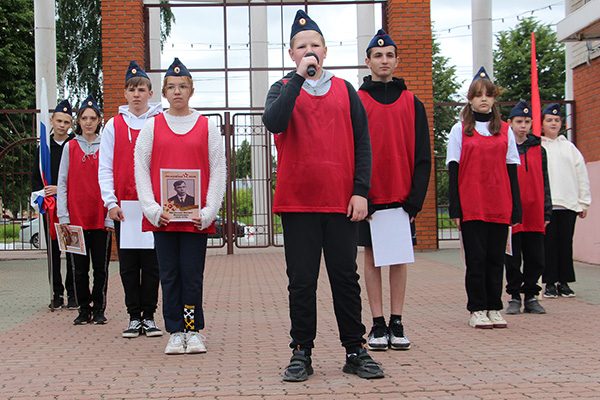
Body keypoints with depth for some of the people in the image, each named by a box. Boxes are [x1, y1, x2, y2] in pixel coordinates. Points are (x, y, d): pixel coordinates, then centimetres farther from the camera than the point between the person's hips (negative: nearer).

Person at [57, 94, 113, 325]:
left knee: (101, 266, 3)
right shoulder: (70, 147, 7)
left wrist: (110, 215, -5)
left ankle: (99, 310, 13)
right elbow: (62, 183, 6)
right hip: (76, 217, 1)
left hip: (101, 217, -1)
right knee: (80, 267, 5)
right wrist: (63, 216, -2)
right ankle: (84, 310, 15)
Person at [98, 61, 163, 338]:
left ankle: (149, 316, 11)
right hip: (123, 205, 1)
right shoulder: (114, 125, 9)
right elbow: (105, 168, 6)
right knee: (128, 263, 5)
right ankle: (134, 317, 13)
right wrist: (110, 202, -4)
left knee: (151, 263, 2)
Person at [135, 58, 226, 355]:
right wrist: (152, 208, -5)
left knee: (192, 274, 0)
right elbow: (141, 168, 6)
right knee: (169, 274, 5)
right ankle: (176, 332, 13)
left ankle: (194, 331, 12)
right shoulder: (152, 126, 9)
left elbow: (218, 170, 4)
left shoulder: (207, 126, 7)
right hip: (162, 216, 1)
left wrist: (209, 211, -6)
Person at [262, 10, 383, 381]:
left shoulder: (345, 90, 10)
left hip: (341, 202, 1)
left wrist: (360, 191, -2)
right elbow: (273, 122, -15)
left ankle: (356, 350, 14)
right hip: (297, 202, -1)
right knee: (302, 281, 3)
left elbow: (362, 144, 8)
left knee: (346, 278, 5)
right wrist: (300, 77, -16)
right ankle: (302, 353, 12)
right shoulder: (283, 89, 8)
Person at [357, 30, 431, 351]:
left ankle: (397, 324, 11)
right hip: (369, 197, -1)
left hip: (402, 196, 1)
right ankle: (378, 326, 8)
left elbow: (422, 156, 6)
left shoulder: (412, 103, 8)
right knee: (372, 256, 2)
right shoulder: (355, 102, 4)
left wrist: (416, 198, -4)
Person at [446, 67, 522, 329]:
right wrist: (455, 208, -5)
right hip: (471, 206, -2)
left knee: (496, 257, 4)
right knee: (476, 258, -1)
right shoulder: (460, 130, 6)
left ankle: (494, 308, 13)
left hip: (499, 206, 2)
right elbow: (454, 170, 2)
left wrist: (515, 208, 5)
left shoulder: (505, 130, 12)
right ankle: (477, 309, 7)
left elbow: (512, 170, 11)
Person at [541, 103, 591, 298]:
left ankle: (564, 282, 11)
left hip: (568, 203, 2)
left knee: (566, 243, 3)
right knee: (548, 243, -1)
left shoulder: (569, 147, 14)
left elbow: (582, 175, 12)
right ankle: (550, 283, 6)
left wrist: (583, 202, 6)